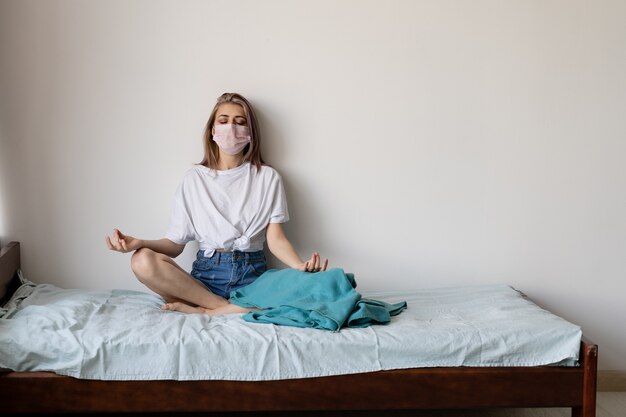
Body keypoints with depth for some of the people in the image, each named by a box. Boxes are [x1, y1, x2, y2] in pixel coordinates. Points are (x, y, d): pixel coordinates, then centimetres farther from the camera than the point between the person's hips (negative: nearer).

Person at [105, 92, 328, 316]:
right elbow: (176, 242, 5)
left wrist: (302, 266, -20)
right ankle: (233, 308, -21)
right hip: (206, 274, 1)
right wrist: (140, 243, -16)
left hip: (252, 275, 0)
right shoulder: (194, 178, 8)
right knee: (142, 261, -28)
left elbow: (276, 239, 1)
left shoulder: (267, 177, 7)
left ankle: (202, 310, -20)